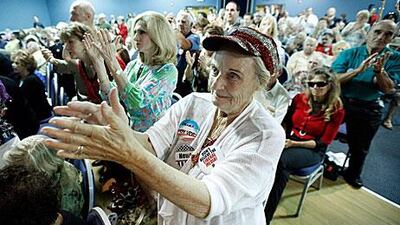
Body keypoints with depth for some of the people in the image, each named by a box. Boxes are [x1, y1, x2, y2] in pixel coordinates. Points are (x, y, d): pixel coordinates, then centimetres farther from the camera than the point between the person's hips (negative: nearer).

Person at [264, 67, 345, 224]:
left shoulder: (336, 110, -8)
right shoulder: (300, 98, 1)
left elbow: (323, 142, -9)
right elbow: (286, 121, 13)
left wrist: (294, 143, -20)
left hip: (313, 150, -3)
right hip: (289, 141, 4)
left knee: (277, 160, -32)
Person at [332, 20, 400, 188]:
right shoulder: (349, 53, -7)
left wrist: (379, 70, -26)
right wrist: (358, 70, -28)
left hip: (369, 109, 1)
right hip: (340, 102, -1)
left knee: (360, 146, 14)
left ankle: (353, 174, 38)